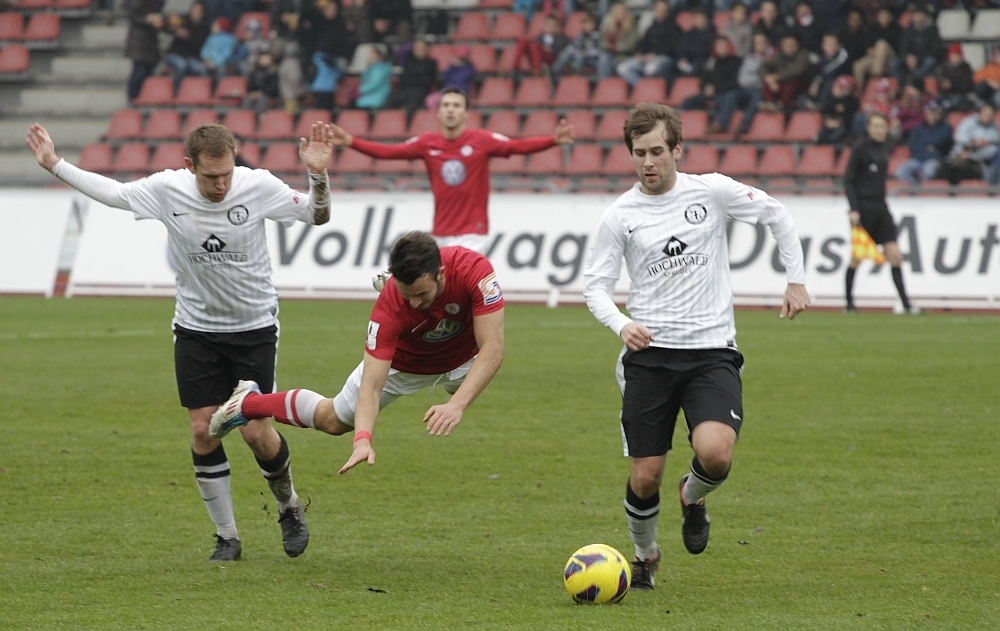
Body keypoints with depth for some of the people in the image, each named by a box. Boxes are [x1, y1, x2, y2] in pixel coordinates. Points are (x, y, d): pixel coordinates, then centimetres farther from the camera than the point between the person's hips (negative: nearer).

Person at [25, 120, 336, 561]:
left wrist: (317, 177, -24)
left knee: (256, 432, -6)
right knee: (203, 430, -4)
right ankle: (226, 537, 10)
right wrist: (55, 166, 5)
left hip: (254, 328, -2)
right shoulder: (166, 189, -14)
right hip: (196, 329, 2)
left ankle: (289, 508, 23)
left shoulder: (258, 186, -18)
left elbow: (316, 216, -4)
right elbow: (114, 193, 5)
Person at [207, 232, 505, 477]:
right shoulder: (390, 307, -43)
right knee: (333, 420, 14)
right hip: (402, 361, -2)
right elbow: (370, 385, -41)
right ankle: (248, 402, 36)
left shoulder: (473, 270, -43)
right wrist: (363, 439, -58)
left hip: (462, 360, 2)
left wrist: (457, 405, -54)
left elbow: (492, 348, -43)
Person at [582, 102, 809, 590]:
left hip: (711, 351, -1)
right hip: (649, 354, 1)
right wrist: (621, 325, -17)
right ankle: (645, 554, 27)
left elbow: (776, 216, 14)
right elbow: (595, 284, 2)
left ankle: (694, 496, 14)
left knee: (715, 455, -23)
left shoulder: (712, 191, -1)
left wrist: (796, 280, 13)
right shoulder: (620, 216, 0)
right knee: (646, 475, -2)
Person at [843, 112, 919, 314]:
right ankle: (849, 303, 12)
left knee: (895, 255, -2)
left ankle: (905, 303, -4)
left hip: (880, 207, 6)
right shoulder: (860, 149, -8)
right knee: (857, 257, 1)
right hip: (863, 207, -6)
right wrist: (853, 209, -18)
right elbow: (848, 180, -11)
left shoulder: (885, 148, 11)